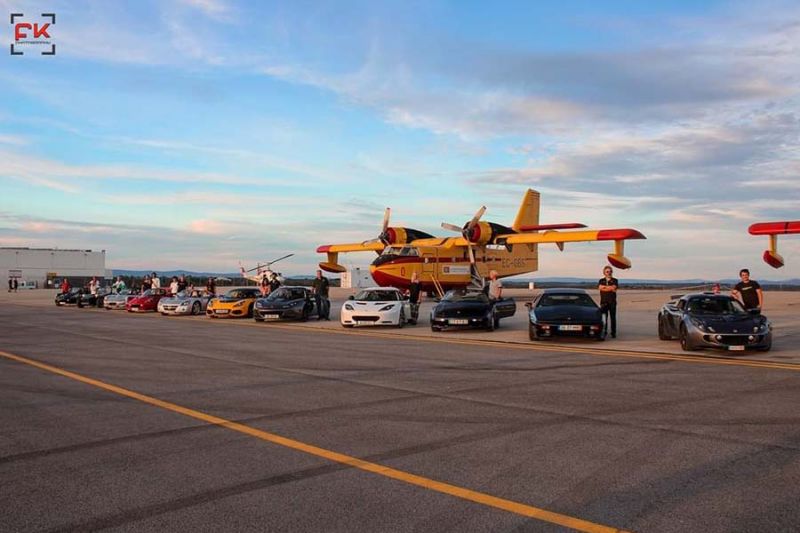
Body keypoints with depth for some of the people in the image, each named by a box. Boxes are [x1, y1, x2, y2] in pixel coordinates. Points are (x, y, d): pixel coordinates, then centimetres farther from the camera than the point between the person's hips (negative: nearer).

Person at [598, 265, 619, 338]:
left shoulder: (615, 280, 7)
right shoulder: (601, 280, 12)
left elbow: (614, 287, -11)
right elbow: (600, 287, -8)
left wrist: (605, 287, -7)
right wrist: (610, 288, -8)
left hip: (612, 302, -1)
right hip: (604, 302, 1)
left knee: (613, 317, 0)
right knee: (604, 317, -3)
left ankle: (613, 333, 4)